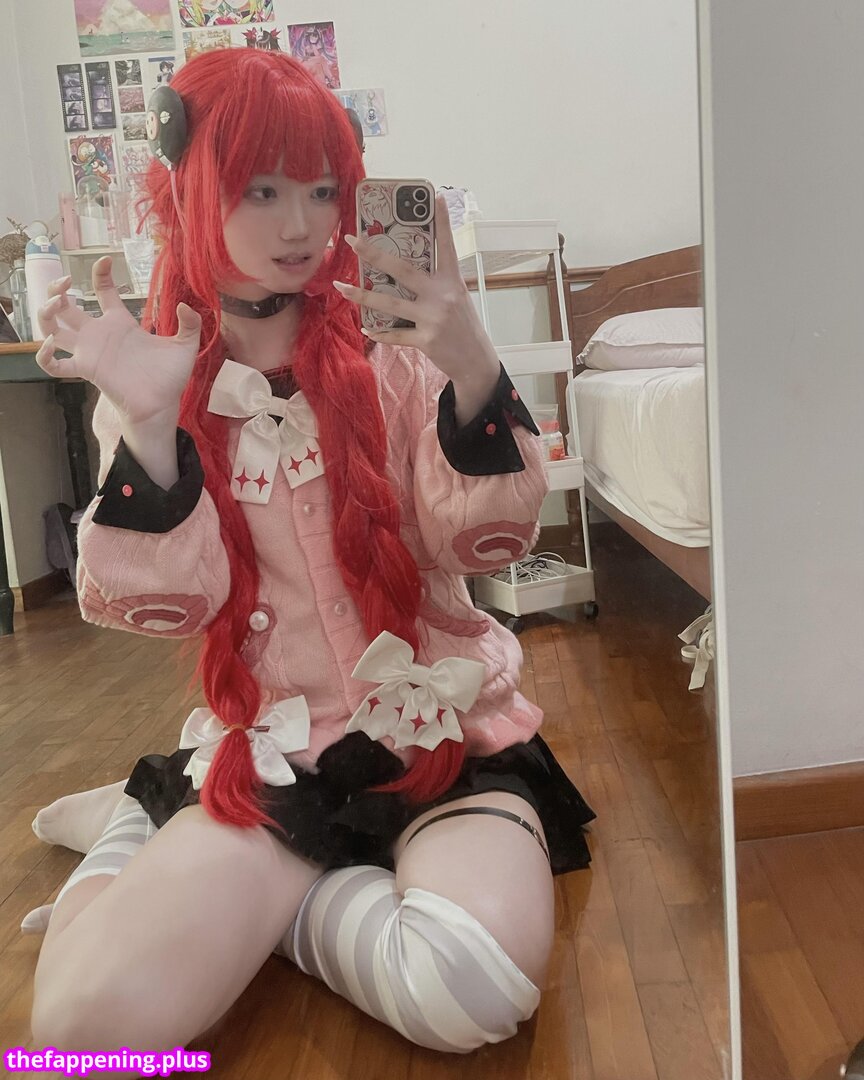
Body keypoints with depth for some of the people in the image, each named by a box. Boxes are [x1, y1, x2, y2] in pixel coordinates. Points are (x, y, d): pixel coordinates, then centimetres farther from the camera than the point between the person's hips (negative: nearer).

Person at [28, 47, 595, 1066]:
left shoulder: (389, 345, -2)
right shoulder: (152, 376, 2)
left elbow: (485, 543, -11)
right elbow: (174, 603, -7)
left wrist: (471, 370, -28)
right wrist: (148, 421, -22)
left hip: (445, 731, 1)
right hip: (267, 753, 0)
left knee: (470, 987, -28)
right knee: (85, 1016, -21)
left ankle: (206, 863, 0)